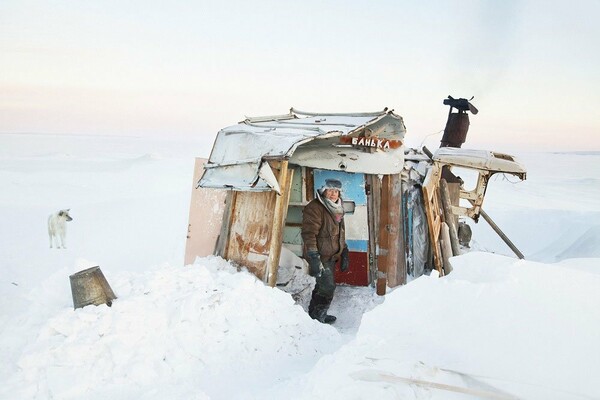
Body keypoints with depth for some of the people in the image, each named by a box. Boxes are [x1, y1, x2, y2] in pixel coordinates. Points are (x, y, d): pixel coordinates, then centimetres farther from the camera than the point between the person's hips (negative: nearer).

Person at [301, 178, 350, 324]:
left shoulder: (337, 210, 16)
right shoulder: (315, 208, -14)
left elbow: (341, 234, 25)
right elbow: (309, 233, -21)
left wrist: (344, 255, 21)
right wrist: (314, 257, -27)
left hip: (331, 256, 9)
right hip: (320, 256, -9)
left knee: (323, 286, 14)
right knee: (327, 287, -11)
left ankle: (315, 314, 26)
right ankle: (317, 316, 2)